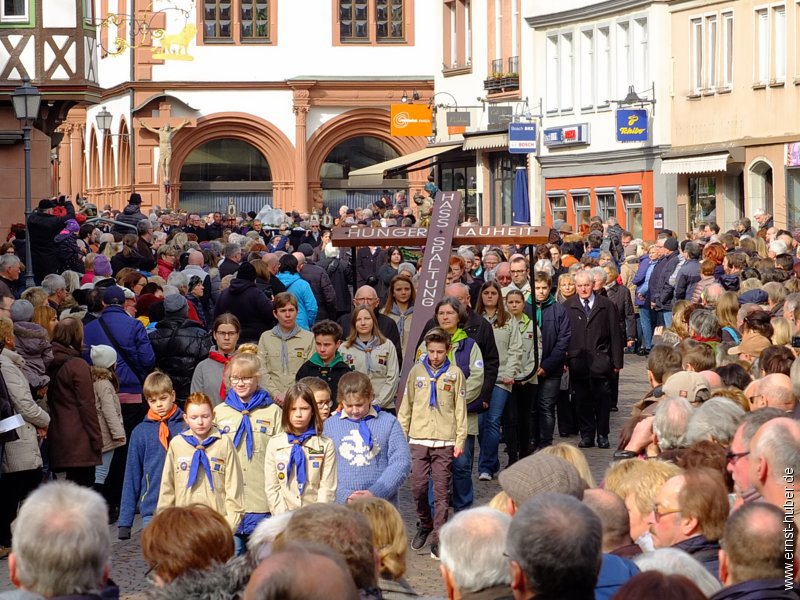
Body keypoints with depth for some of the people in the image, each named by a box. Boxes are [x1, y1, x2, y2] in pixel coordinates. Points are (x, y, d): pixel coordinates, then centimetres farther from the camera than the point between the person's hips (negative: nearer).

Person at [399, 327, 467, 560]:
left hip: (445, 441, -2)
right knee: (418, 486, -2)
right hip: (418, 438, 2)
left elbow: (460, 409, 3)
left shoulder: (455, 374, 3)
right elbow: (407, 405, 11)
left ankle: (438, 538, 2)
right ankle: (425, 524, 23)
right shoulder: (417, 371, 7)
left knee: (441, 490, -2)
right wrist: (401, 434, 6)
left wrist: (460, 440, -2)